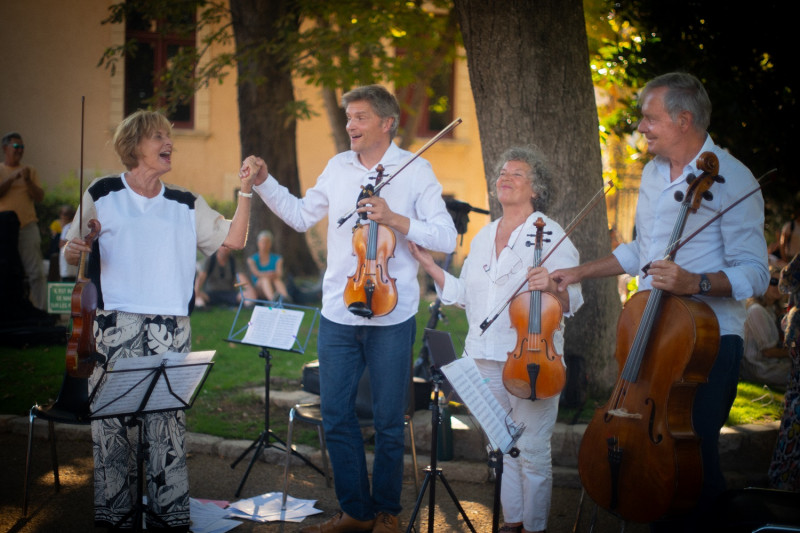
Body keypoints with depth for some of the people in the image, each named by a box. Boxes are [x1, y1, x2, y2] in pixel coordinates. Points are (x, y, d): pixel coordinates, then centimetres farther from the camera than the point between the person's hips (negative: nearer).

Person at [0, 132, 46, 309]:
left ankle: (42, 310, -7)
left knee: (36, 273, -6)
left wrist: (28, 181, -9)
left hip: (28, 227, 1)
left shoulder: (30, 170, 14)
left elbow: (39, 197, 5)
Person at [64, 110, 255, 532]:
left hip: (171, 327, 2)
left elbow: (233, 239, 12)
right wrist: (74, 251, -12)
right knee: (113, 418, -2)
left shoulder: (186, 206, 15)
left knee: (169, 421, 1)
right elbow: (72, 254, 10)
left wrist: (245, 192, 3)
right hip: (116, 324, -2)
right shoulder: (102, 196, 7)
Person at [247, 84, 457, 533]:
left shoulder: (416, 171, -4)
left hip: (391, 315, -4)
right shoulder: (338, 167, 9)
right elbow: (302, 216, 18)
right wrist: (265, 183, 9)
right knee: (336, 416, 8)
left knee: (389, 421, 6)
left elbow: (447, 238, -9)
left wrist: (396, 220, -20)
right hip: (338, 313, 4)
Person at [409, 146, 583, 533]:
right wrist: (430, 266, 11)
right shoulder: (483, 237, 15)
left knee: (532, 453, 0)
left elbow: (571, 301, -12)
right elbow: (465, 295, 17)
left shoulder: (550, 235, -4)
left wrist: (551, 286, -32)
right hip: (487, 360, 6)